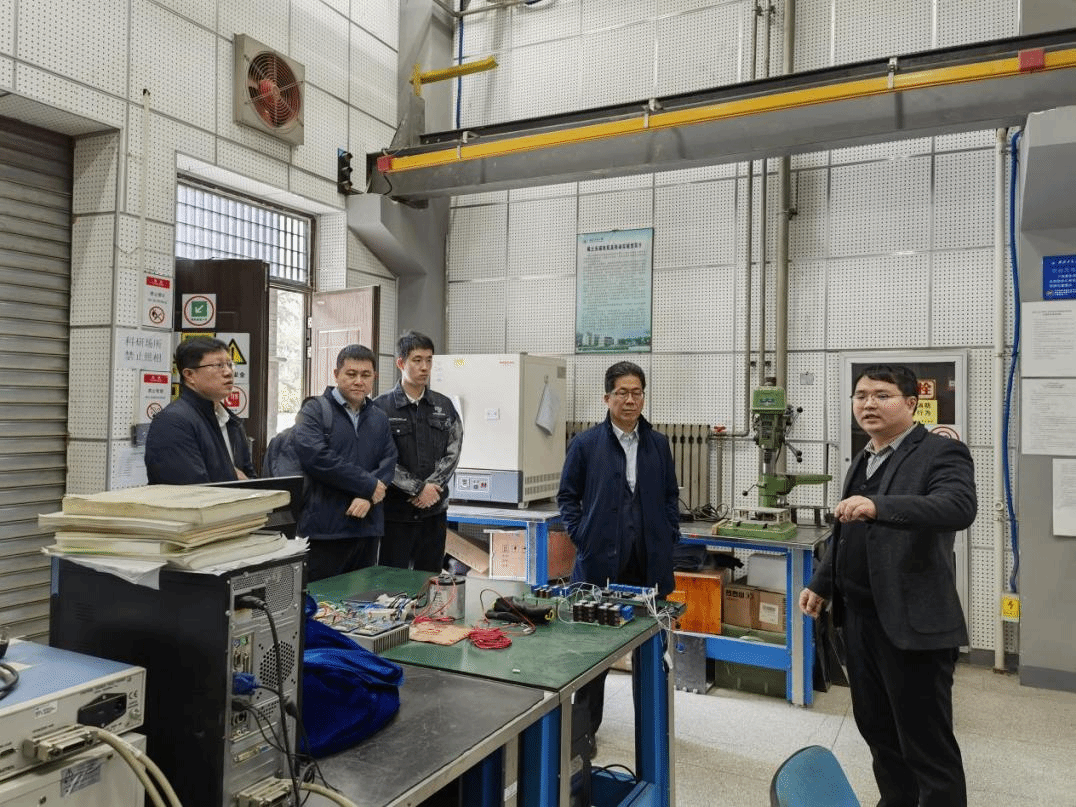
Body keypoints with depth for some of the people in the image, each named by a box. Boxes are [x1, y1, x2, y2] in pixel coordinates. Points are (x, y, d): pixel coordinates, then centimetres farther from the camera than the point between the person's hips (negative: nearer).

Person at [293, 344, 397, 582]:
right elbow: (315, 457, -17)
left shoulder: (379, 418, 17)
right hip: (324, 528, -5)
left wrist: (369, 498, -14)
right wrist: (369, 485, -13)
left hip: (368, 526, 6)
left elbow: (389, 462, 5)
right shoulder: (315, 411, -2)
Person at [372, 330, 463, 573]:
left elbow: (453, 453, 3)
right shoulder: (381, 407, -4)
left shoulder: (444, 406, 9)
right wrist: (418, 488, -14)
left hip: (434, 509, 4)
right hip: (395, 510, -4)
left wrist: (431, 486, -10)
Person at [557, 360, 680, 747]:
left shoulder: (658, 444, 8)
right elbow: (567, 496, 4)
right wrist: (582, 537, -4)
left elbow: (670, 495, 16)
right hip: (601, 561, -3)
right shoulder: (585, 444, -2)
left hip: (649, 563, 3)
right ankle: (585, 726, 22)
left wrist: (669, 538, 6)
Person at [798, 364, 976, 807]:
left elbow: (959, 507, -31)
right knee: (876, 728, 19)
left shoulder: (942, 453, -11)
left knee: (927, 744, 3)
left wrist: (878, 506, -42)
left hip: (912, 623, -8)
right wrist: (822, 584, 18)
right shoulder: (863, 460, 14)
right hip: (858, 617, 8)